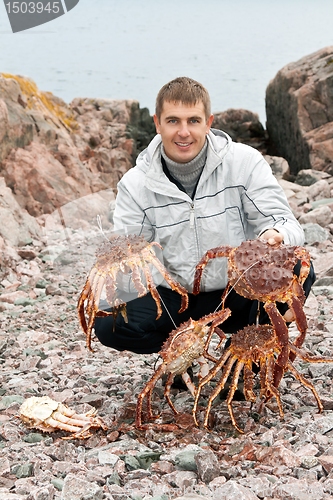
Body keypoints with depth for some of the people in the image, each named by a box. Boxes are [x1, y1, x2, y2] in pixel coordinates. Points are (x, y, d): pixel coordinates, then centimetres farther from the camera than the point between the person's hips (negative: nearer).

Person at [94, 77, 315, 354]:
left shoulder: (245, 162, -9)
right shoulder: (135, 185, -6)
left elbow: (286, 223, -11)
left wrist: (276, 236, -37)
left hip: (240, 291, 0)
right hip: (174, 299, 1)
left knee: (297, 268, -28)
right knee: (109, 323, -24)